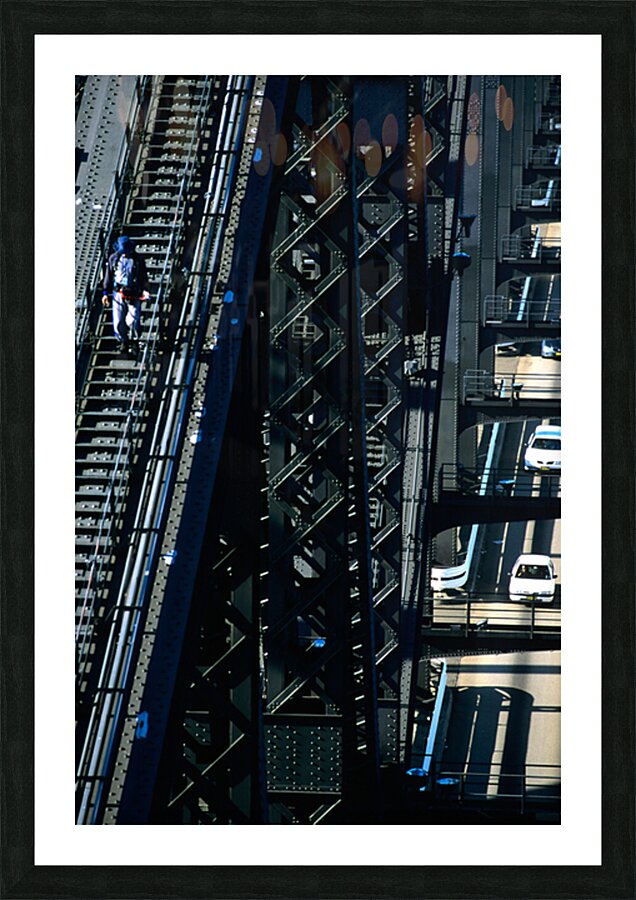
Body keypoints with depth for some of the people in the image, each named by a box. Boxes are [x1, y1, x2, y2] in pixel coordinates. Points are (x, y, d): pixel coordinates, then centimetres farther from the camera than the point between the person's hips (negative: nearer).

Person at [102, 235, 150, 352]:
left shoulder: (138, 259, -2)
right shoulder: (113, 258, 3)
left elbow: (144, 277, 4)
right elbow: (108, 276, 11)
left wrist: (145, 290, -9)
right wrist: (106, 293, 9)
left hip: (134, 295, -2)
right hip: (118, 294, 2)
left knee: (133, 320, -8)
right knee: (118, 321, -1)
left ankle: (134, 340, 17)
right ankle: (123, 341, 20)